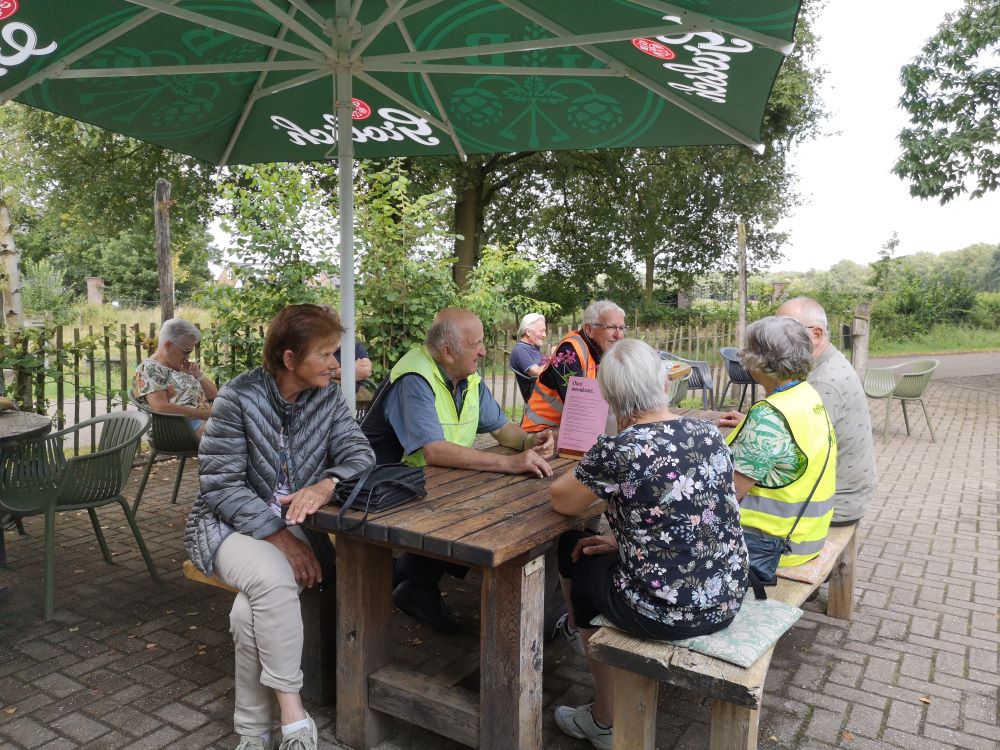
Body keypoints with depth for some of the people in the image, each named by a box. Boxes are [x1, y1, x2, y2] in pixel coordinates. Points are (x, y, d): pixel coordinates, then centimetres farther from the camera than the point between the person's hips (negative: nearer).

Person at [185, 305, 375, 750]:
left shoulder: (328, 396, -1)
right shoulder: (238, 397, -14)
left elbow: (359, 453, -10)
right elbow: (220, 484, -16)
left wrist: (327, 484, -34)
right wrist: (278, 536, -26)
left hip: (294, 524, 3)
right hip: (230, 523, -3)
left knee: (252, 614, -26)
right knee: (273, 578, -35)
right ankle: (290, 708, -19)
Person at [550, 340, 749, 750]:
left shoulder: (617, 451, -20)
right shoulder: (710, 433, -1)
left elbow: (561, 501, -2)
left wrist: (589, 467, 14)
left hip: (667, 612, -6)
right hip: (728, 598, 6)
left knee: (574, 556, 21)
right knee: (607, 553, 27)